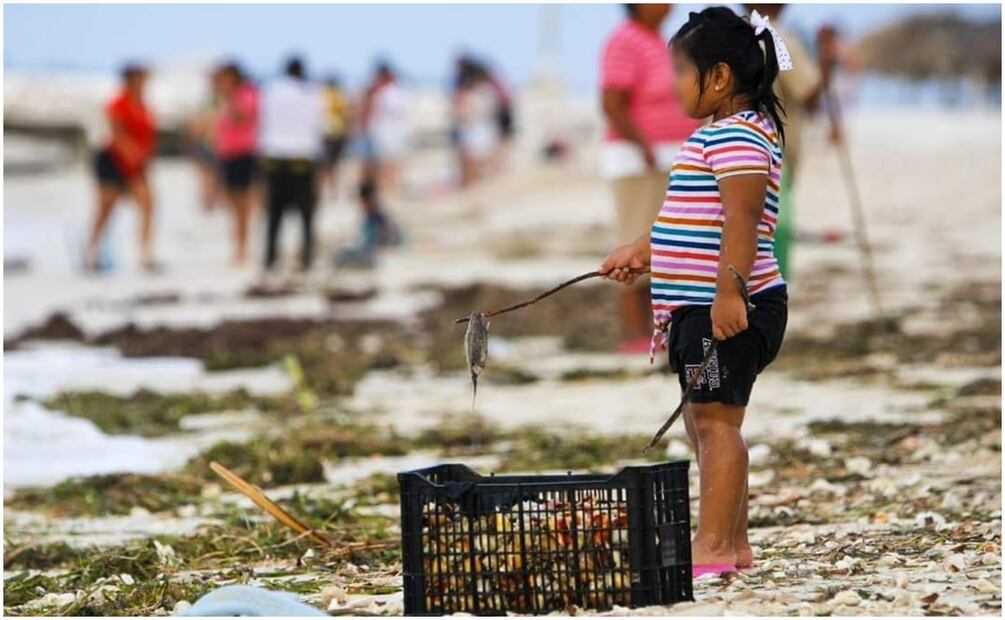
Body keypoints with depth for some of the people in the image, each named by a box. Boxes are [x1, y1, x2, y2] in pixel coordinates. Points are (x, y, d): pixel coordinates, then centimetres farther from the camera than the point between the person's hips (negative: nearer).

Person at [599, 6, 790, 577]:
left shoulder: (736, 135, -16)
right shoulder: (722, 135, 19)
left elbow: (741, 220, -25)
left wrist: (729, 292, -32)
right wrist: (642, 253, 32)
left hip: (729, 309, -11)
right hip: (701, 307, 11)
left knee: (716, 419, -10)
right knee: (706, 423, 14)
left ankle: (714, 546, -10)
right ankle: (733, 544, 19)